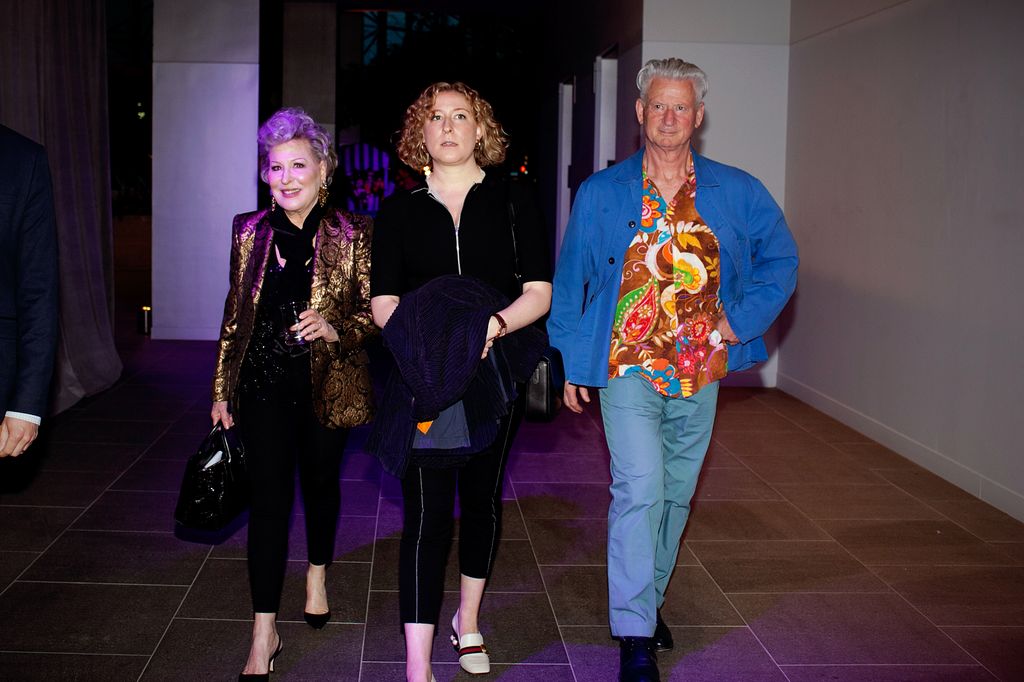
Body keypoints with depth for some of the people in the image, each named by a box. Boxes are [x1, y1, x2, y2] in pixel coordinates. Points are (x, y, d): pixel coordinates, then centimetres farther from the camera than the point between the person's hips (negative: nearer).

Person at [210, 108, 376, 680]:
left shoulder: (350, 235, -5)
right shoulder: (250, 232, 3)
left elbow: (375, 310, -1)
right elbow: (235, 314, 9)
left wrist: (337, 328, -21)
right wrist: (223, 389, 9)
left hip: (327, 385, -1)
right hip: (264, 384, 1)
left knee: (321, 482, 17)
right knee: (269, 498, -3)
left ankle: (318, 575, 45)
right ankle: (264, 634, 2)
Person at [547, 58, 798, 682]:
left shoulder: (737, 192, 4)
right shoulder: (600, 193, 2)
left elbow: (781, 260, 13)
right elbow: (570, 281, 7)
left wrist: (742, 318, -1)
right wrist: (571, 361, 5)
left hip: (700, 372, 3)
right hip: (628, 369, -3)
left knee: (675, 494, 13)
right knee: (640, 490, -15)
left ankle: (648, 599, 34)